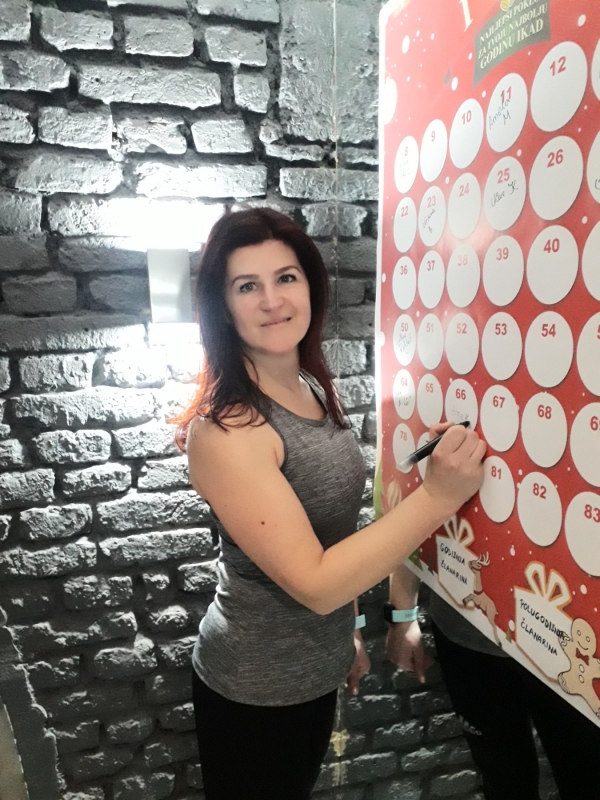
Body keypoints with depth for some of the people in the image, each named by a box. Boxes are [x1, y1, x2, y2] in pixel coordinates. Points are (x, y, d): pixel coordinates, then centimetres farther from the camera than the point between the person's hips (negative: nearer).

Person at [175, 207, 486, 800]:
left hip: (320, 667, 7)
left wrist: (345, 630, 13)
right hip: (254, 689, -6)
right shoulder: (223, 429, -28)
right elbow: (313, 583, -27)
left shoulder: (316, 391, -4)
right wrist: (438, 496, -30)